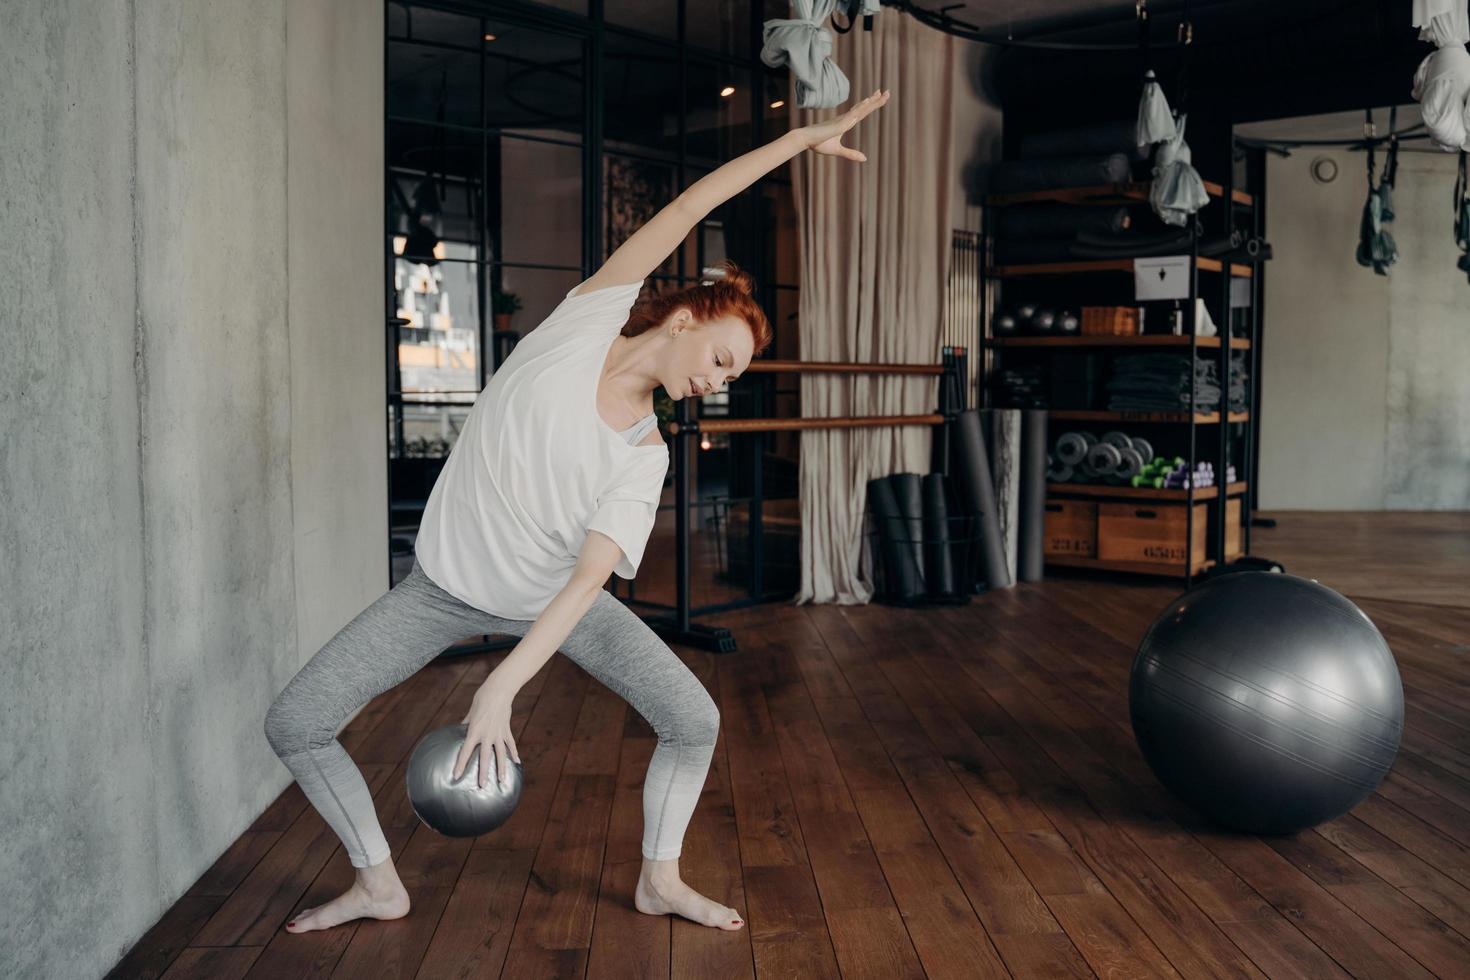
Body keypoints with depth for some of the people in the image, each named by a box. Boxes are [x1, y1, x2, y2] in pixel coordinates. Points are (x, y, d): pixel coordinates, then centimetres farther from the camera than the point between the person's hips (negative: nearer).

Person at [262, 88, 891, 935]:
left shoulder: (644, 456, -11)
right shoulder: (587, 322, -13)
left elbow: (591, 576, -21)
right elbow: (686, 209, -14)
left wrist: (503, 686, -32)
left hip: (552, 601, 1)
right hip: (448, 586, 0)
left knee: (695, 720, -9)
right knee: (294, 724, -6)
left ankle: (660, 880, 16)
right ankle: (380, 886, 16)